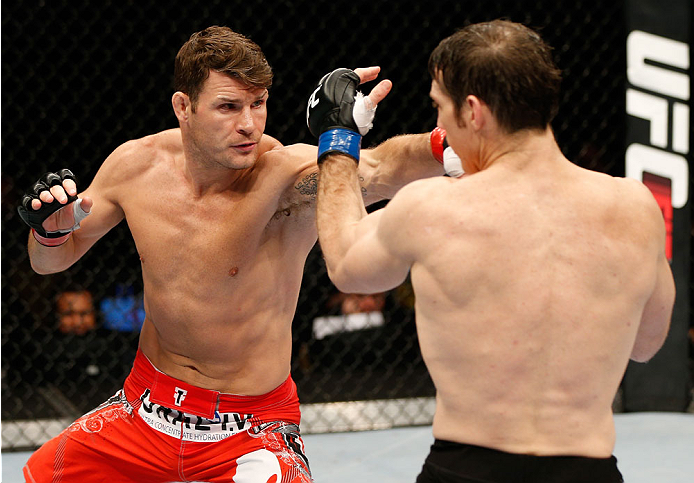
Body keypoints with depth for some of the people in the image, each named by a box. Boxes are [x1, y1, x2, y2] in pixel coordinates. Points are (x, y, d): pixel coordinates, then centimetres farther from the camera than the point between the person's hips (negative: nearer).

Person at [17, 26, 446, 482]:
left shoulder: (290, 175, -24)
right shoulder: (136, 165, -9)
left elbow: (383, 167, -47)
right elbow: (52, 260, 7)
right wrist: (52, 229, -16)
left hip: (251, 429, -4)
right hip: (145, 409, 5)